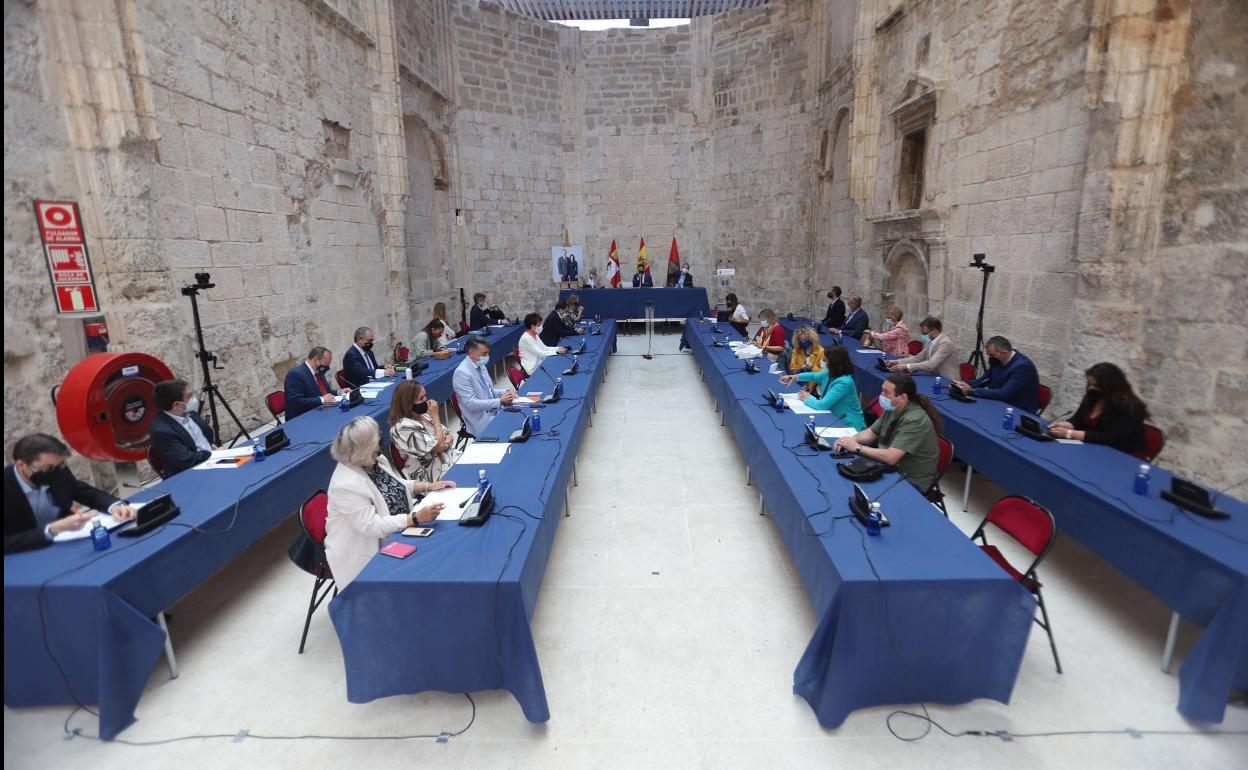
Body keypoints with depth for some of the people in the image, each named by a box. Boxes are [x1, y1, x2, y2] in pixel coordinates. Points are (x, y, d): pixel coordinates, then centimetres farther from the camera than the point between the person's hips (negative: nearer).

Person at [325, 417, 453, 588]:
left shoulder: (376, 460, -3)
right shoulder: (346, 485, -28)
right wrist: (417, 518, -32)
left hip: (393, 537, 8)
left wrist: (428, 486, 1)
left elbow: (397, 485, 15)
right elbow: (372, 526, -28)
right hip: (366, 555, -8)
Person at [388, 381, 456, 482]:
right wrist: (435, 416, -14)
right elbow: (439, 446, -20)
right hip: (438, 474, -8)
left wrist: (448, 441, -14)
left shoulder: (423, 415, 7)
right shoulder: (403, 427, -19)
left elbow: (449, 436, 10)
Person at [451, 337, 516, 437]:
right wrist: (500, 401, -23)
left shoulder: (481, 366, 9)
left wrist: (505, 392, -1)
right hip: (481, 421, -8)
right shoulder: (462, 373, -16)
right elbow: (471, 404, -21)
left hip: (494, 412, 8)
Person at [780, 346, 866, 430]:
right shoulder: (830, 373, 0)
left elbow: (822, 405, -28)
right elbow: (814, 376, 24)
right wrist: (796, 377, 9)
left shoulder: (844, 382, -28)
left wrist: (807, 398, -9)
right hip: (835, 420, 8)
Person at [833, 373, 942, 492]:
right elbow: (871, 432, 10)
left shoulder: (914, 420, -27)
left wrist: (857, 447, -22)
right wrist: (851, 439, -10)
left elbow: (890, 457, -32)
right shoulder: (893, 409, -1)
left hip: (911, 482, -7)